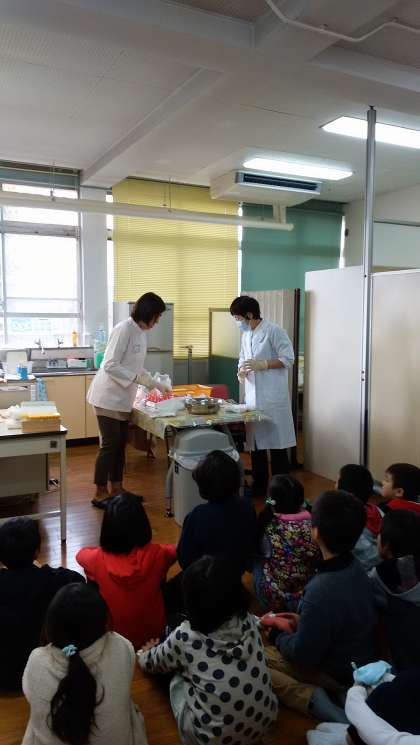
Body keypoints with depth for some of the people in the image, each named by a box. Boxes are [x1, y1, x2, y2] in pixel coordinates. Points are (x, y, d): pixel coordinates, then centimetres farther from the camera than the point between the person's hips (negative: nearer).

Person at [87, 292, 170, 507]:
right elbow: (110, 365, -23)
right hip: (108, 397, -9)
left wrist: (156, 384, 14)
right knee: (109, 444, -3)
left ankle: (116, 489, 24)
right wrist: (136, 378, -28)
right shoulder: (124, 329, -18)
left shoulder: (140, 332, 9)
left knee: (120, 443, 13)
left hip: (122, 398, 9)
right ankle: (100, 494, 9)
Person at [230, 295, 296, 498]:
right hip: (252, 396, 8)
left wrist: (262, 364, -19)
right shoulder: (245, 335, 14)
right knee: (255, 442, 12)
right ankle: (259, 486, 23)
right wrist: (241, 371, 2)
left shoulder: (273, 331, -9)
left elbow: (288, 359, -11)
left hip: (273, 397, -7)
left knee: (277, 443, -1)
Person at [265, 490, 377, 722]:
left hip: (338, 675, -8)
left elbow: (303, 655, -23)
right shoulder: (355, 568, -10)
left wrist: (277, 635, -5)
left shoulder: (322, 591, -36)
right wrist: (300, 620, 9)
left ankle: (310, 696, -14)